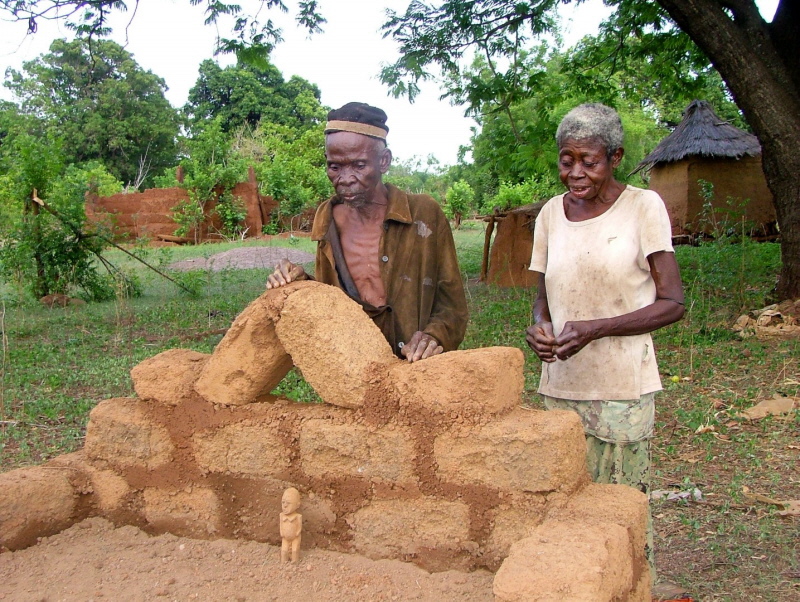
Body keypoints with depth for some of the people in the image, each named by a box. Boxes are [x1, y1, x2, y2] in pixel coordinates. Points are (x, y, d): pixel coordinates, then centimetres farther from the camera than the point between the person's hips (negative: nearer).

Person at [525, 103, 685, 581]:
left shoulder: (644, 206, -5)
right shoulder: (552, 213, 8)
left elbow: (672, 303, -7)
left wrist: (595, 329, -19)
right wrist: (539, 326, -6)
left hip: (622, 386, -4)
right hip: (560, 385, 4)